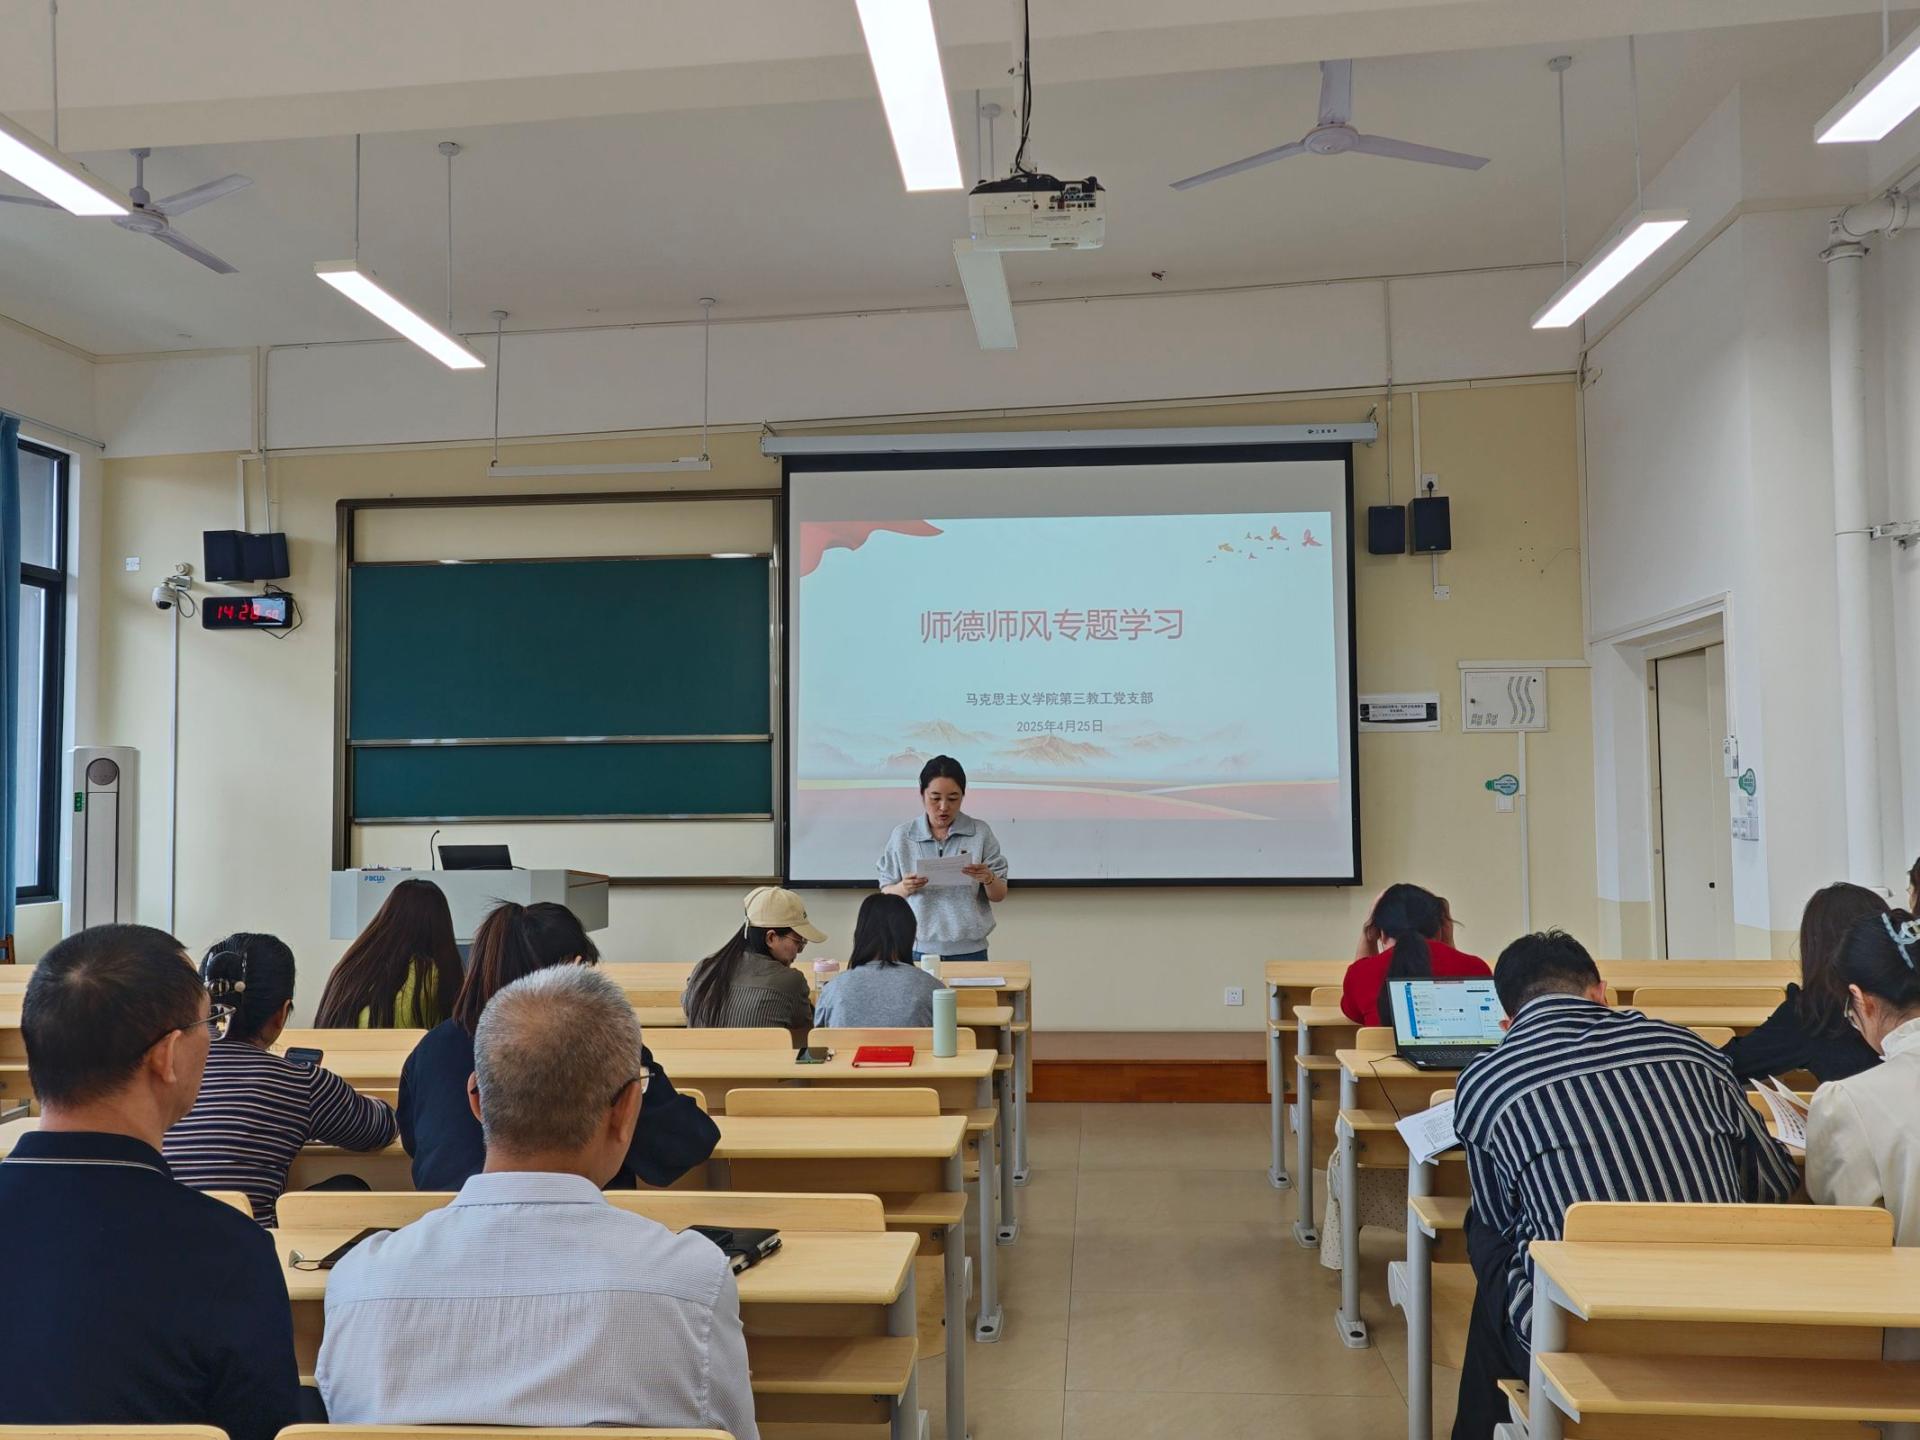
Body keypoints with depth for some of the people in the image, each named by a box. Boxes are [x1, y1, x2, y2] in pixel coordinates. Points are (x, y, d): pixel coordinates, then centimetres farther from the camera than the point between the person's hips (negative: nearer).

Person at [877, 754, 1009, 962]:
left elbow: (999, 896, 2)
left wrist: (988, 879, -19)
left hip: (969, 950, 0)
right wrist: (904, 888, -18)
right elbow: (886, 894, 3)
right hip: (918, 950, 0)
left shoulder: (980, 833, -2)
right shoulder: (901, 836, -1)